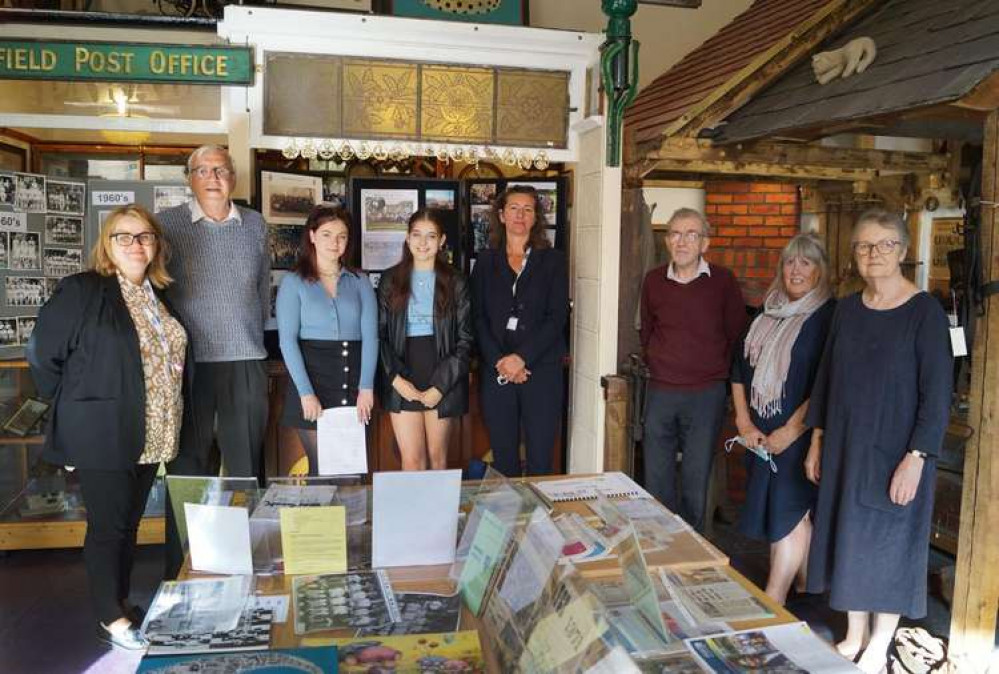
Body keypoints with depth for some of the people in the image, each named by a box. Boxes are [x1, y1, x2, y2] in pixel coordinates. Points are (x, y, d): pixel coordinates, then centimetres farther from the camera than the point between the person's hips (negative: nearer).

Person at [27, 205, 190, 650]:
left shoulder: (158, 296, 9)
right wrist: (75, 408, -1)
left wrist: (167, 421, 12)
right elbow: (43, 354, -9)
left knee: (130, 523, 17)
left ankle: (121, 603, 33)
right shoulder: (81, 291, -11)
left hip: (150, 436, 6)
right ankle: (111, 619, 20)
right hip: (101, 434, -6)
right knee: (107, 525, 5)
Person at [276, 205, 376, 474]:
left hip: (354, 386, 2)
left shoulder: (360, 282, 10)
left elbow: (370, 336, 3)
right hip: (312, 378, -2)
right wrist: (306, 393, -12)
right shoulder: (294, 282, 4)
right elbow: (287, 340, -3)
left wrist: (367, 388, -8)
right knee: (321, 468, 0)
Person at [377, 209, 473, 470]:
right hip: (403, 383, 0)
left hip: (442, 382, 0)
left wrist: (440, 386, -8)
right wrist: (396, 378, -9)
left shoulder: (455, 283, 3)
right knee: (411, 460, -2)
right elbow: (380, 334, 3)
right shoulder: (390, 280, 6)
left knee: (437, 457, 9)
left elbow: (464, 340, 0)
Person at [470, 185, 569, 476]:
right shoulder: (486, 261, 11)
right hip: (496, 372, 2)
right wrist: (499, 361, -10)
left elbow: (557, 316, -3)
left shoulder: (553, 260, 7)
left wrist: (522, 358, -13)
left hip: (541, 368, -1)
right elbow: (478, 316, 3)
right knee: (503, 457, 6)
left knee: (540, 458, 0)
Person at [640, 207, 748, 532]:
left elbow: (736, 334, 3)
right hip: (660, 392, 3)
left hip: (706, 394, -2)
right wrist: (656, 366, 12)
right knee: (656, 480, 10)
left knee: (696, 480, 6)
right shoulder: (653, 280, 3)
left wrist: (717, 371, 5)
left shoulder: (722, 280, -5)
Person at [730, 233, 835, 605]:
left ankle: (772, 603, 8)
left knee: (787, 513, 0)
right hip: (760, 433, 6)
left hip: (799, 433, -6)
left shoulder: (828, 316, -9)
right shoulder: (768, 312, 10)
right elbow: (740, 368, 10)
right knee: (795, 513, 14)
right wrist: (744, 422, 2)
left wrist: (791, 430, -15)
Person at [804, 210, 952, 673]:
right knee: (848, 539, 13)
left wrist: (916, 458, -18)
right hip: (845, 448, 5)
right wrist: (817, 440, 8)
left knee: (888, 544, 7)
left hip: (895, 453, -5)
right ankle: (854, 635, 32)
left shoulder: (924, 311, -11)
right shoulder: (847, 309, 4)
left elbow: (937, 393, -14)